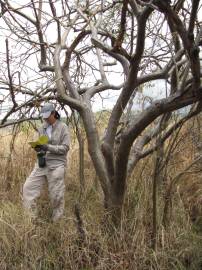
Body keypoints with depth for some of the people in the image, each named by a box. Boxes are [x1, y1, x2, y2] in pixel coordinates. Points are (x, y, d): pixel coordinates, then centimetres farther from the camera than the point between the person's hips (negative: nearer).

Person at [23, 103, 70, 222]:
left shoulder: (63, 127, -5)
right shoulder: (42, 128, 9)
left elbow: (65, 148, -11)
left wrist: (48, 147, -21)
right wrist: (38, 148, -8)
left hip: (56, 164, -5)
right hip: (42, 163, 5)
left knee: (56, 195, 3)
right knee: (28, 187, -1)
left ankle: (57, 221, 22)